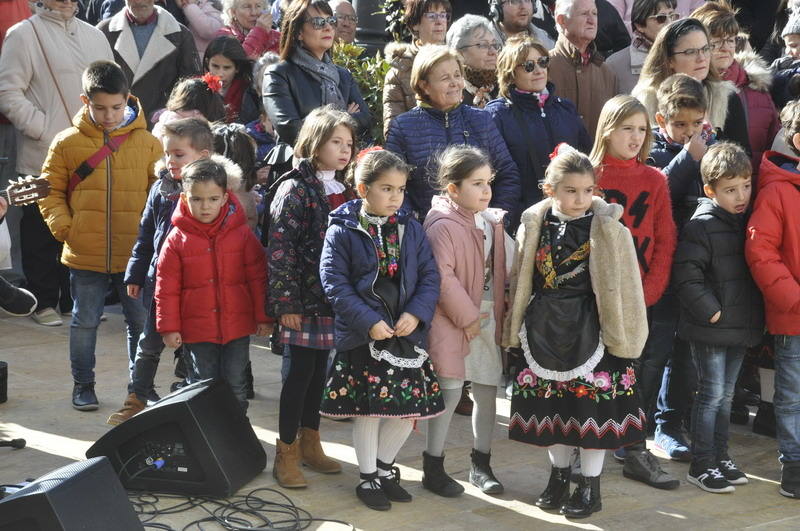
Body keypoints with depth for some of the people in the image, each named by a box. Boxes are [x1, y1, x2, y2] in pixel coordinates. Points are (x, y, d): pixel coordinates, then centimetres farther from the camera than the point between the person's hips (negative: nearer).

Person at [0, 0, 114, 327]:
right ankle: (43, 302, 14)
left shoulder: (94, 35, 15)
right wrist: (49, 134, -14)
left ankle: (76, 299, 21)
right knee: (43, 232, 3)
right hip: (44, 157, -5)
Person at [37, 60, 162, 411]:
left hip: (134, 253, 1)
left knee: (141, 320, 10)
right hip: (84, 254, 0)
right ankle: (83, 384, 27)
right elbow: (51, 190, 5)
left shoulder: (147, 142, 0)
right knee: (85, 321, 10)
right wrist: (62, 226, -7)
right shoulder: (67, 143, -1)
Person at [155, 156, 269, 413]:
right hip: (197, 329, 0)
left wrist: (263, 317, 3)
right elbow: (166, 288, -1)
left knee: (235, 385, 9)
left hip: (237, 326, 0)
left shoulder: (241, 234, -4)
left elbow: (258, 277, 2)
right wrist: (169, 327, -3)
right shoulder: (177, 240, -5)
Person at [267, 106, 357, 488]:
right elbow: (280, 248, -13)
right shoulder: (295, 189, -9)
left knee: (319, 370, 14)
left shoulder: (344, 191, 12)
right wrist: (285, 302, -16)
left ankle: (309, 443, 26)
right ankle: (286, 453, 7)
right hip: (304, 298, -6)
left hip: (334, 299, 6)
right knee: (300, 371, -2)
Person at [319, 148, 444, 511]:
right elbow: (335, 283, -12)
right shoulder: (342, 230, -7)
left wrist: (416, 313, -13)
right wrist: (369, 322, -19)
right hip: (363, 337, -4)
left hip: (407, 333, 4)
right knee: (368, 409, 5)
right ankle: (368, 478, 24)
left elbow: (429, 276, 3)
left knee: (409, 408, 9)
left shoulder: (411, 229, 4)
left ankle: (385, 466, 33)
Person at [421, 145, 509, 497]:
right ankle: (433, 467, 13)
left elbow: (499, 270, 14)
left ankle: (481, 464, 24)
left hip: (488, 319, 7)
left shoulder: (493, 222, 6)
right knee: (450, 392, -1)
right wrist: (467, 317, -17)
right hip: (454, 321, -7)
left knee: (487, 391, 11)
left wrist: (500, 311, 3)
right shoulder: (442, 226, -16)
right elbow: (443, 278, -20)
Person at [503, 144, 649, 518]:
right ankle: (559, 478, 31)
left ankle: (590, 487, 17)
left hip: (589, 329, -3)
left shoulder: (608, 228, -9)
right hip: (545, 329, 3)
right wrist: (517, 330, 8)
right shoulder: (535, 225, 0)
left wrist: (621, 334, -8)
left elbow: (623, 286, -6)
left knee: (593, 404, 2)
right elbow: (522, 282, 8)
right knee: (551, 404, 12)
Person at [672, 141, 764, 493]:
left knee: (726, 395, 15)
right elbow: (686, 275, -19)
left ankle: (720, 456, 26)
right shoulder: (701, 226, -15)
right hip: (710, 329, -7)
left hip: (740, 328, 7)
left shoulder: (749, 222, 8)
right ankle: (701, 465, 6)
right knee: (711, 394, -2)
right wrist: (710, 311, -19)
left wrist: (755, 319, 10)